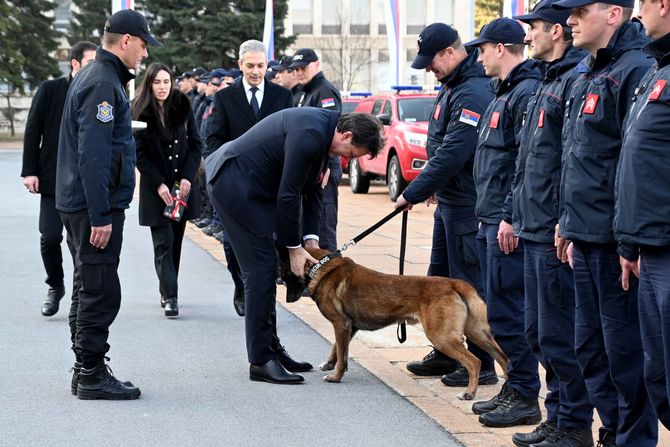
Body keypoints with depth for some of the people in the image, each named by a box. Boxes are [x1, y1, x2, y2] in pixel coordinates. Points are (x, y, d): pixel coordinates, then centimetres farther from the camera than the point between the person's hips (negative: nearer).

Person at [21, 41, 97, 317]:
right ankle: (55, 286, 20)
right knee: (50, 237, -3)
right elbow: (32, 131, 1)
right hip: (53, 179, -1)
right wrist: (30, 171, -5)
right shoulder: (50, 90, -1)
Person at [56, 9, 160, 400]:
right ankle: (92, 375, -1)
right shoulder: (103, 84, -16)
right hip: (97, 206, -11)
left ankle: (88, 369, 22)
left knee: (94, 290, 15)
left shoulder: (101, 78, 16)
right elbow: (93, 155, -23)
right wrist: (100, 216, -23)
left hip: (85, 204, 11)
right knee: (102, 293, -6)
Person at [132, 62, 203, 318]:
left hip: (182, 184, 3)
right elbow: (139, 153, -5)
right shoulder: (140, 112, -4)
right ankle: (170, 296, -12)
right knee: (164, 241, -9)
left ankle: (167, 291, 18)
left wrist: (188, 177, -7)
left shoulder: (183, 107, 2)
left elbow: (196, 144, 4)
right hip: (155, 188, -3)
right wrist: (159, 184, -13)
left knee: (176, 240, 6)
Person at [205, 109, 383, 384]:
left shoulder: (323, 132, 5)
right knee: (260, 269, -10)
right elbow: (288, 195, -22)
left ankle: (270, 349, 21)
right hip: (233, 183, -11)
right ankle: (261, 361, -6)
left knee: (265, 269, 13)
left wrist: (310, 238, 5)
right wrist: (295, 248, -12)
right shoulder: (310, 134, -25)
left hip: (250, 186, 11)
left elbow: (313, 188, 12)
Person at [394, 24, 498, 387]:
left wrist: (413, 193, -21)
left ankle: (482, 366, 4)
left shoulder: (474, 93, -22)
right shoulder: (452, 87, 11)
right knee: (440, 280, 18)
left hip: (466, 205, -10)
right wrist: (431, 187, 16)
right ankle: (445, 354, 29)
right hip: (448, 200, 11)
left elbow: (451, 155, -26)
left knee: (469, 285, -4)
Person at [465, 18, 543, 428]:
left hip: (508, 224, -11)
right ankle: (514, 389, 21)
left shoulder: (527, 94, -15)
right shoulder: (505, 93, 18)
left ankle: (525, 397, -1)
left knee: (507, 310, -7)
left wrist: (510, 218, -22)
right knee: (502, 309, 14)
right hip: (492, 219, 11)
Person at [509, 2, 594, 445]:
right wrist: (518, 216, 21)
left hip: (556, 234, -10)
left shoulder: (577, 81, -14)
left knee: (559, 335, -5)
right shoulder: (548, 84, 18)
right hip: (536, 232, 10)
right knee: (539, 333, 15)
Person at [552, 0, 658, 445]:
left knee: (625, 351, -2)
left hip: (616, 242, -10)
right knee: (591, 348, 16)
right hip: (586, 240, 10)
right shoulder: (586, 75, 17)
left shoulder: (635, 71, -14)